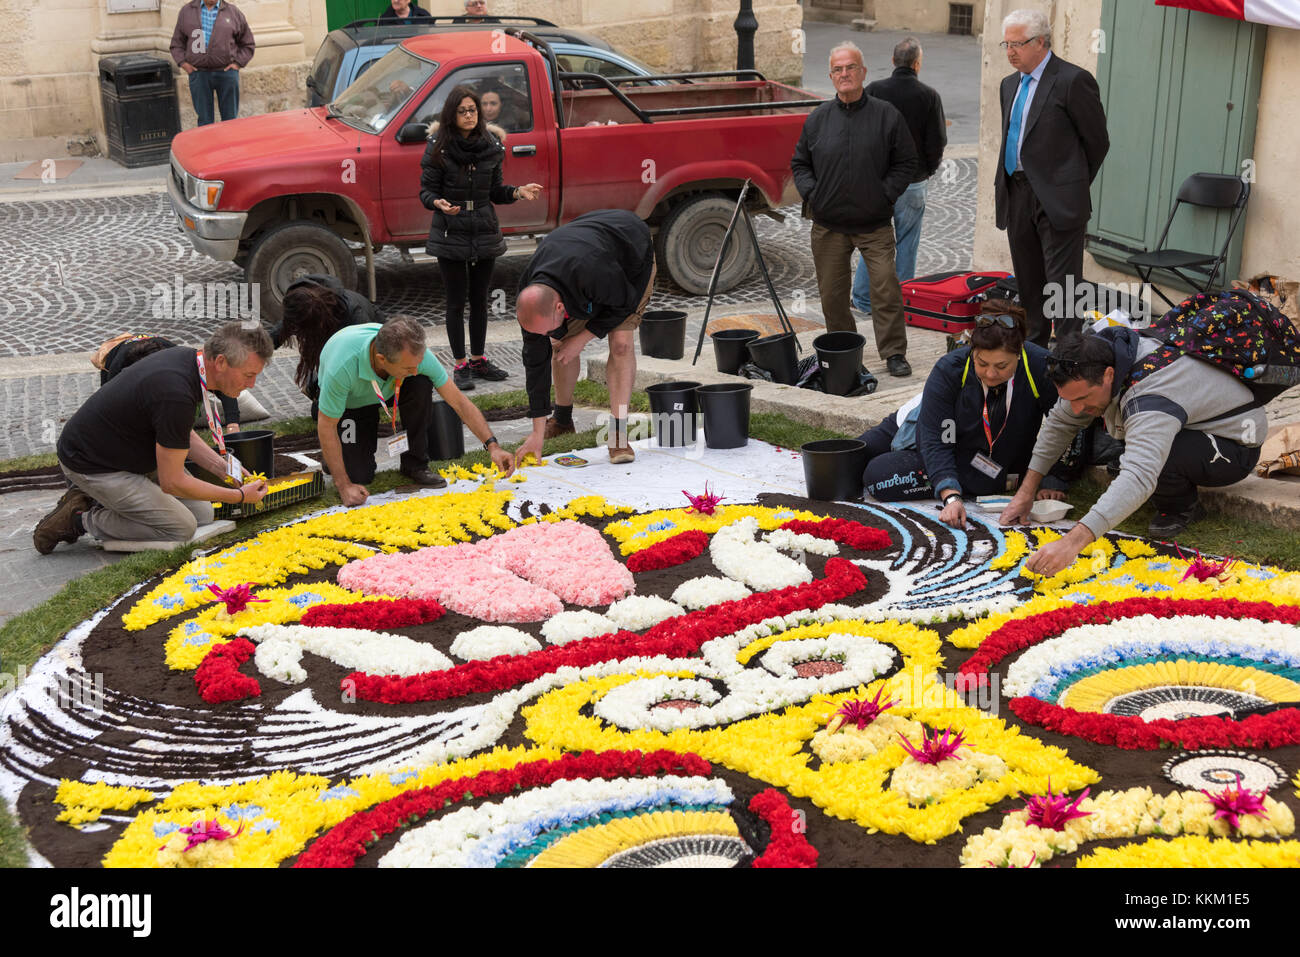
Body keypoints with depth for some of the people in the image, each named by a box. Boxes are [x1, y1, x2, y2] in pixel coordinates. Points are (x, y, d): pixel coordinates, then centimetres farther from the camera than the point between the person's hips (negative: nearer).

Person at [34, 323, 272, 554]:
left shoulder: (186, 358, -5)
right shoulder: (176, 394, -34)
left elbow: (181, 436, 12)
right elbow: (172, 482, -25)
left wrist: (224, 469, -1)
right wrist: (239, 496, -17)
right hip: (91, 464, -10)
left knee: (201, 513, 7)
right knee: (181, 529, -12)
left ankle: (96, 498, 14)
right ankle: (81, 520, -1)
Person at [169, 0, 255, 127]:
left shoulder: (233, 12, 7)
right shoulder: (186, 11, 9)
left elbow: (247, 44, 12)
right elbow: (176, 44, 14)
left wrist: (238, 63, -1)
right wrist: (182, 62, -2)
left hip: (226, 72, 0)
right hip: (198, 73, 0)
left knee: (230, 118, 2)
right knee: (204, 120, 2)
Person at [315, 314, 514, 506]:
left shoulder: (414, 353, -34)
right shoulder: (343, 365, -43)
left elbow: (459, 401, -23)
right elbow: (326, 426, -30)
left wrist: (493, 445, -29)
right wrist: (344, 486, -28)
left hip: (390, 389, 3)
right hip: (350, 402, -3)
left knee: (421, 385, -30)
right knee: (358, 475, -17)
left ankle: (414, 464, -11)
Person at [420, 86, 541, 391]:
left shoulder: (491, 146, 4)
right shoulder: (439, 148, -7)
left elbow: (494, 191, 10)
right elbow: (426, 191, -6)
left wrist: (518, 192, -8)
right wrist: (439, 203, -27)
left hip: (485, 231, 4)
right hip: (451, 233, -4)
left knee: (480, 298, 13)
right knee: (456, 300, 3)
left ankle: (478, 360, 25)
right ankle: (460, 365, 12)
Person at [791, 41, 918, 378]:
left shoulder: (887, 116, 1)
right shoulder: (817, 119, 7)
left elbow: (906, 162, 5)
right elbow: (800, 163, 15)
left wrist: (886, 194, -6)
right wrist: (811, 194, 0)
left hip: (875, 225, -2)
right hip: (828, 226, 3)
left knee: (886, 288, -10)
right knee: (832, 293, 8)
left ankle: (894, 353, 0)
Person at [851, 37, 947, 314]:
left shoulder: (873, 91, -7)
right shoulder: (929, 96, -9)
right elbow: (937, 141, -7)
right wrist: (928, 168, 11)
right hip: (913, 182, -1)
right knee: (907, 243, 10)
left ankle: (864, 298, 14)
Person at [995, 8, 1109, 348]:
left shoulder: (1073, 80, -9)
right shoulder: (1010, 84, 15)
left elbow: (1097, 141, -4)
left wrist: (1074, 186, 3)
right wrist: (1006, 187, 14)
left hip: (1057, 200, -7)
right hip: (1017, 197, 8)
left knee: (1063, 283, -7)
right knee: (1028, 283, 15)